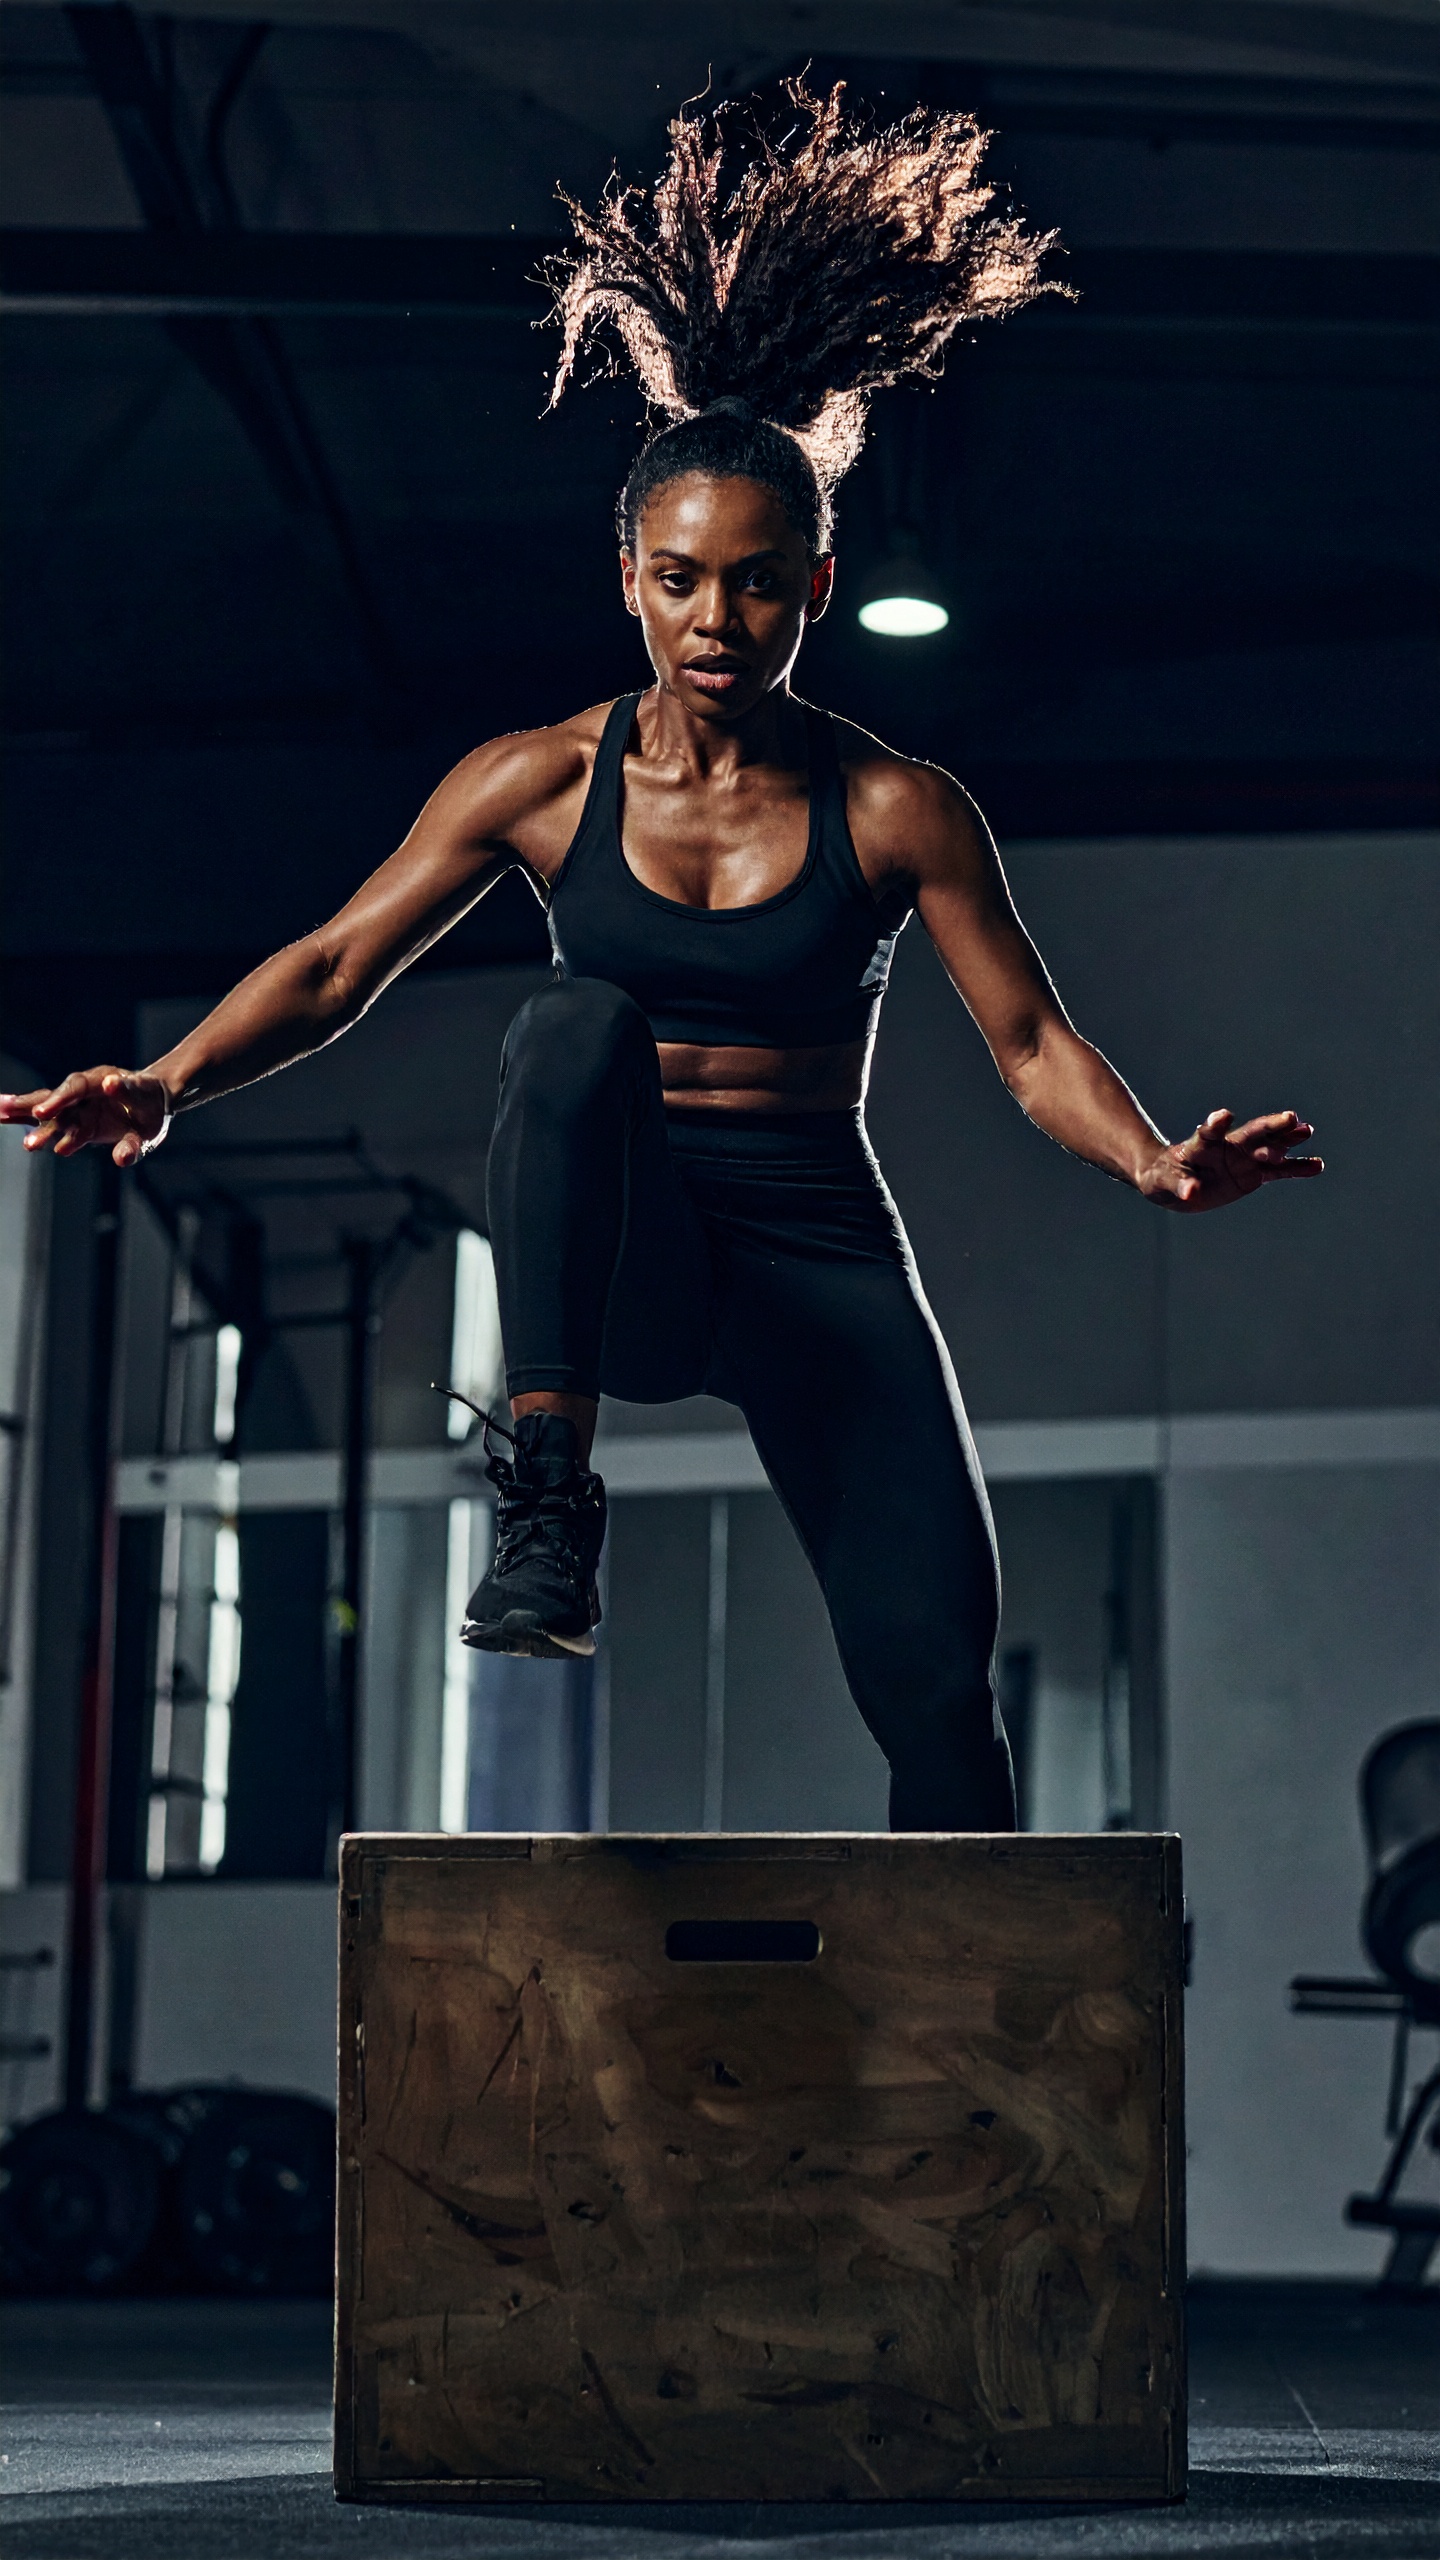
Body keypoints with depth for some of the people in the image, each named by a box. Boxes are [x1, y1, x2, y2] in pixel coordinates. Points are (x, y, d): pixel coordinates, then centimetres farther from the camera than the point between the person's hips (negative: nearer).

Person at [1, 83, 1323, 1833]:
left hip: (818, 1255, 0)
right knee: (580, 1023, -34)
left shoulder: (895, 812, -2)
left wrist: (1154, 1165, -21)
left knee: (934, 1673, -17)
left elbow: (1031, 1043, -1)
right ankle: (546, 1498, -35)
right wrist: (169, 1085, -17)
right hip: (616, 1252, 0)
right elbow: (337, 966, 0)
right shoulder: (543, 784, 0)